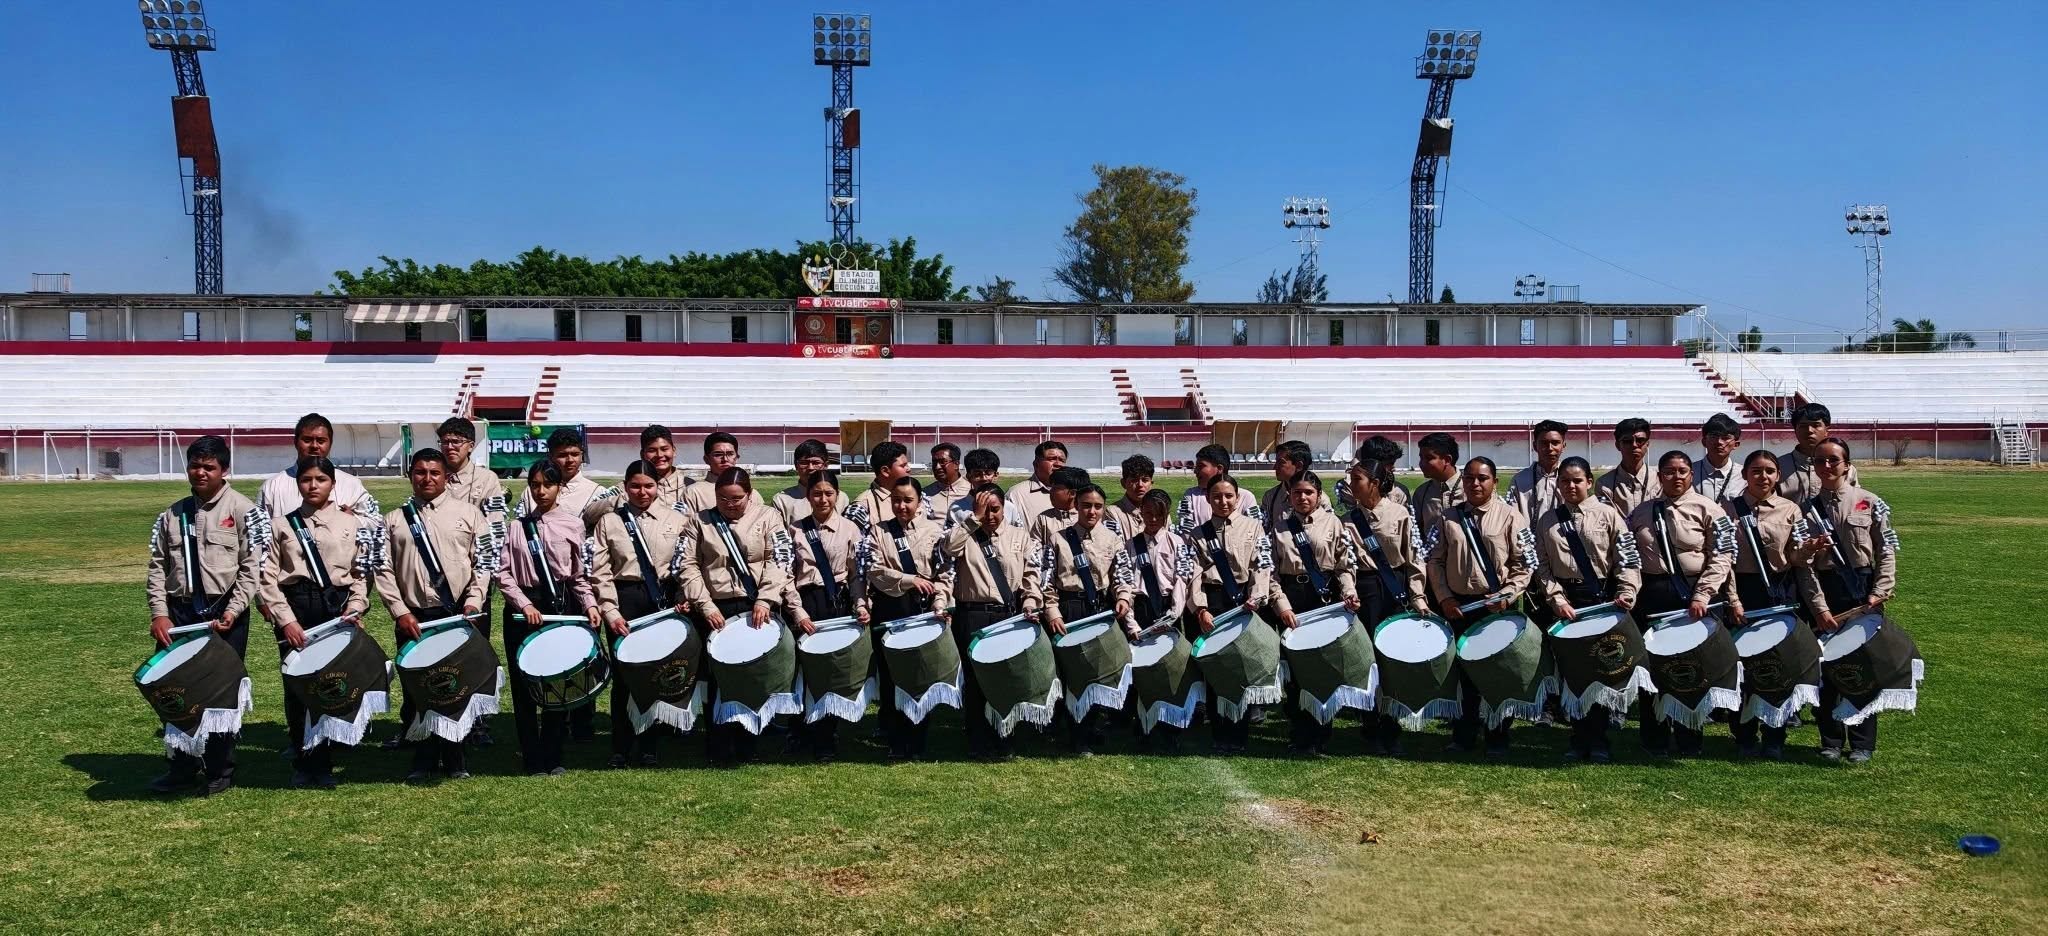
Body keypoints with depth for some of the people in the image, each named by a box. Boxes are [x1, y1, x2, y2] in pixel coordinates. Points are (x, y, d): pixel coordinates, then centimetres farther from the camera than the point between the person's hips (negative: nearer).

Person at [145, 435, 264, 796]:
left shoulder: (243, 510, -4)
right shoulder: (172, 515, 11)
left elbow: (252, 567, -8)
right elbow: (158, 567, 10)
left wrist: (232, 612, -15)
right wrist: (159, 613, 0)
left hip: (225, 613, -4)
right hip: (180, 611, 5)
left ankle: (221, 771, 14)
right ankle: (183, 767, 20)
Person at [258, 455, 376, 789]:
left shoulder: (353, 524, 8)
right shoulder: (283, 526, 6)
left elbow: (362, 573, 9)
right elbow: (268, 577, 2)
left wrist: (354, 610, -5)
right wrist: (285, 620, -7)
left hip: (337, 607, 0)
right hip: (294, 609, 0)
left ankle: (324, 763, 9)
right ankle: (302, 763, 15)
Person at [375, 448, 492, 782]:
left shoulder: (469, 514, 6)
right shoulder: (393, 520, 9)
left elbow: (484, 563, 3)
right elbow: (383, 570, 4)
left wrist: (473, 603, -8)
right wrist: (400, 612, -5)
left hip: (463, 616, -1)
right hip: (413, 618, 1)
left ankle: (455, 759, 15)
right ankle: (423, 760, 16)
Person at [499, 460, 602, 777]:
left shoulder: (573, 525, 3)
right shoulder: (517, 526, 5)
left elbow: (580, 575, 6)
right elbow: (504, 573, 1)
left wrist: (590, 605, -8)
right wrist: (524, 604, -11)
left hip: (561, 605, -1)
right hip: (522, 608, 1)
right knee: (524, 683, 3)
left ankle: (552, 757, 14)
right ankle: (532, 759, 12)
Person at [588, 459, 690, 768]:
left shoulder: (676, 519, 5)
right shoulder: (609, 522, 4)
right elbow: (600, 571, 1)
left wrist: (683, 600, -8)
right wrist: (610, 611, -6)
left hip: (664, 599, 0)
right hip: (624, 599, 0)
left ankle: (651, 747, 15)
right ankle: (620, 749, 13)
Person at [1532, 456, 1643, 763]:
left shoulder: (1608, 514, 1)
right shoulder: (1547, 520, 8)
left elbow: (1628, 559, -4)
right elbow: (1542, 566, 5)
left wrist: (1626, 594, -17)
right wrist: (1557, 600, -6)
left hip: (1603, 598, -2)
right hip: (1564, 601, 2)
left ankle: (1597, 739, 10)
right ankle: (1580, 736, 15)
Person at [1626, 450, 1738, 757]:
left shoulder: (1707, 508, -2)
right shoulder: (1641, 512, 8)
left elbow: (1722, 557, -6)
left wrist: (1702, 596, -15)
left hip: (1694, 595, -2)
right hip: (1652, 594, 3)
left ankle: (1689, 740, 17)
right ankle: (1655, 739, 16)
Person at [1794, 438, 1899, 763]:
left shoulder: (1871, 504, 0)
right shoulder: (1805, 510, 2)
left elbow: (1887, 552, -1)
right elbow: (1804, 564, -2)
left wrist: (1879, 592, -11)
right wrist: (1820, 608, -8)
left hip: (1863, 592, -1)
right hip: (1823, 592, 1)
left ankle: (1862, 743, 14)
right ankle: (1830, 741, 16)